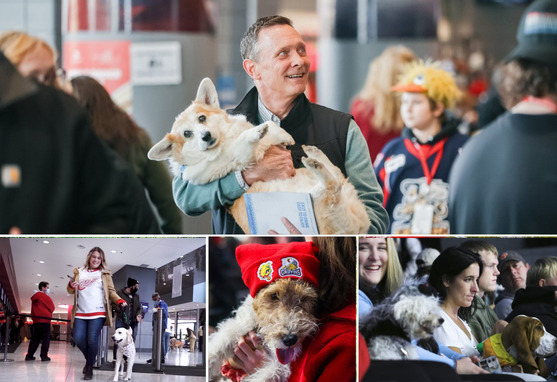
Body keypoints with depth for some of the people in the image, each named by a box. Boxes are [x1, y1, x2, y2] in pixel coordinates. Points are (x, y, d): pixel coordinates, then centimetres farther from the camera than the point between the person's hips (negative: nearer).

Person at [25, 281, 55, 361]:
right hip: (45, 320, -7)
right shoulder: (45, 297, -7)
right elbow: (52, 308, -2)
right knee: (45, 339, -3)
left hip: (36, 321, 7)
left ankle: (29, 355, 6)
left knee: (35, 339, 11)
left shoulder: (34, 297, 16)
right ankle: (44, 356, -8)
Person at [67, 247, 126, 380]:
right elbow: (71, 291, 18)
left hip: (97, 313, -3)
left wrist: (120, 301, -13)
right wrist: (71, 285, -7)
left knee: (92, 339, -14)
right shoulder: (79, 272, 16)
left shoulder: (105, 274, 11)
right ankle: (89, 358, 20)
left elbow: (111, 291, 6)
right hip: (80, 313, 3)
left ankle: (89, 368, -3)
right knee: (78, 338, -8)